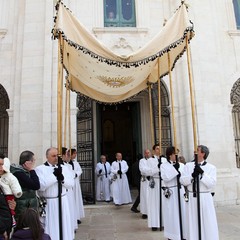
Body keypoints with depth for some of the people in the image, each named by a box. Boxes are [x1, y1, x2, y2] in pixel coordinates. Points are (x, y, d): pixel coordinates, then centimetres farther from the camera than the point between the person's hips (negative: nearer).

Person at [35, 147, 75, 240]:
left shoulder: (64, 168, 6)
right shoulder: (40, 169, -7)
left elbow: (71, 183, 1)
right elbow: (41, 186, -19)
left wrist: (62, 178, -17)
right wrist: (54, 175, -19)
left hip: (63, 201, 4)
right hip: (48, 203, -4)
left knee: (64, 224, 12)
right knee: (51, 226, 5)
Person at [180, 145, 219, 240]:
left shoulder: (211, 167, -1)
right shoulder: (188, 165, 4)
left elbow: (212, 184, -11)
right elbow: (182, 180, -3)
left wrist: (202, 173, -21)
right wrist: (192, 175, -19)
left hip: (205, 198, -2)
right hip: (191, 198, 2)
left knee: (207, 223, 5)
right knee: (193, 223, 10)